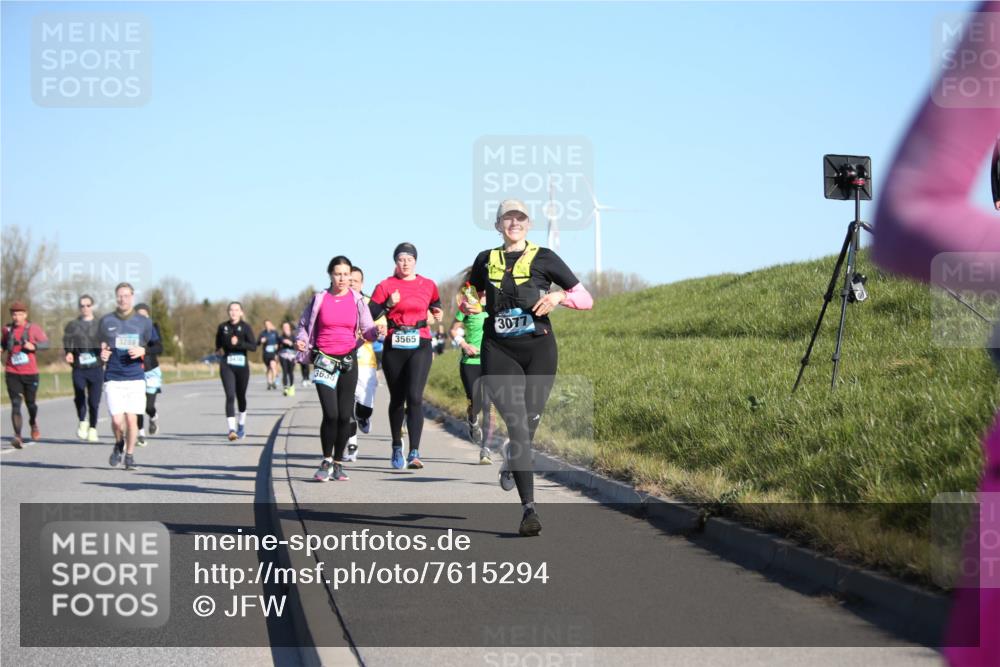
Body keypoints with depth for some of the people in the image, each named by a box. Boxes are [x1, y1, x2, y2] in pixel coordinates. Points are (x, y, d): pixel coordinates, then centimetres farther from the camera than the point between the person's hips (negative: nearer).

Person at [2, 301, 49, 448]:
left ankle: (33, 424, 46)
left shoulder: (33, 329, -3)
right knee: (15, 404, -12)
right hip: (12, 373, 1)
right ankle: (18, 436, -19)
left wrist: (34, 346, -19)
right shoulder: (8, 329, 6)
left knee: (30, 403, 13)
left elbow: (46, 343, -2)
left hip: (30, 373, -1)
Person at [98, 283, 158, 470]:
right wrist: (101, 354, -4)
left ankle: (130, 455, 15)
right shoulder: (106, 321, 7)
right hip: (113, 378, 0)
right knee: (117, 420, -10)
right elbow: (99, 346, 19)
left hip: (136, 377, 0)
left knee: (132, 419, -4)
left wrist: (143, 351, -8)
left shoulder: (144, 322, 6)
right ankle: (119, 445, 22)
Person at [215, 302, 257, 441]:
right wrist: (219, 350, 3)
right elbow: (218, 343, 23)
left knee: (241, 396, 13)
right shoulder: (222, 327, 6)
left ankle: (241, 425, 37)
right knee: (230, 396, -15)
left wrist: (239, 343, -23)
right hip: (226, 365, 0)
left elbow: (253, 346, -11)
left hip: (242, 365, 0)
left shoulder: (246, 327, -2)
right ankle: (231, 429, -22)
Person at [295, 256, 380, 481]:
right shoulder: (319, 299, 1)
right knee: (330, 414, -13)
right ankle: (326, 461, 4)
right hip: (324, 360, -2)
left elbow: (367, 329, 3)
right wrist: (301, 341, -11)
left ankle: (338, 463, 14)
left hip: (348, 361, 2)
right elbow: (303, 325, 8)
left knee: (345, 415, 0)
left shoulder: (357, 300, 4)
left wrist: (377, 331, -19)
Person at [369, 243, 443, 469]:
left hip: (420, 345, -1)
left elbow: (435, 305, 27)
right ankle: (396, 447, 30)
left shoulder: (428, 285, 7)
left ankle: (414, 453, -20)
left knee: (414, 396, -15)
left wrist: (437, 313, 6)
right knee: (397, 399, 10)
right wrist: (389, 305, -16)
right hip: (394, 346, 1)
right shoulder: (386, 286, 2)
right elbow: (369, 315, -3)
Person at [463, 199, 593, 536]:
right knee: (518, 426, -13)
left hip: (539, 349, 0)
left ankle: (511, 461, 42)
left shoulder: (543, 258, 4)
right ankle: (528, 509, -15)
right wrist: (468, 304, 3)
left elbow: (586, 299, 4)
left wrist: (559, 297, -16)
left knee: (529, 424, 4)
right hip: (499, 352, 0)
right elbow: (470, 296, 27)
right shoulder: (486, 260, 11)